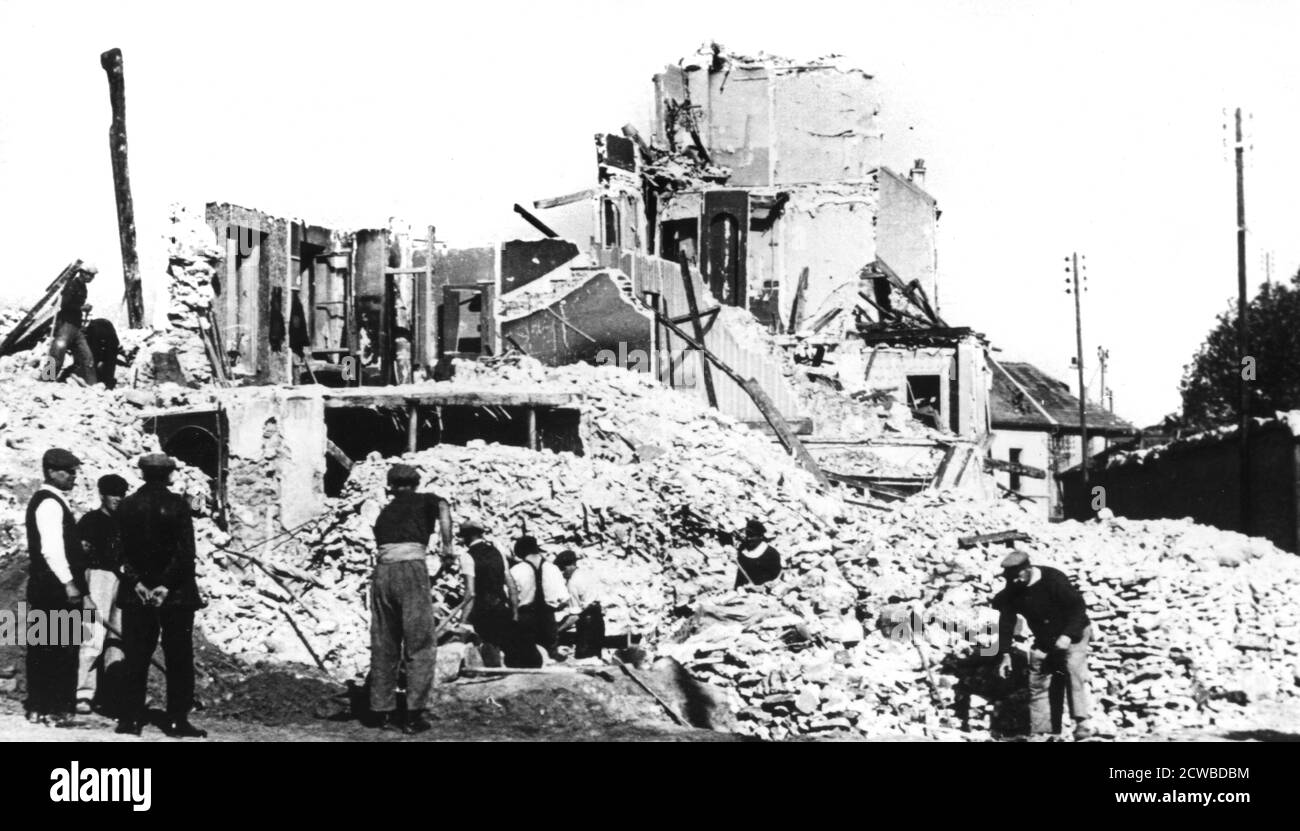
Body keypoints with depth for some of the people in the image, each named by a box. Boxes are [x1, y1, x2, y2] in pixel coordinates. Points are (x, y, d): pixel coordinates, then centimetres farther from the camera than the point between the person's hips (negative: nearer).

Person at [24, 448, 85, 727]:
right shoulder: (50, 503, -13)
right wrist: (68, 583, -21)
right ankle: (53, 710, -6)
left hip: (44, 588, 10)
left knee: (42, 651, 11)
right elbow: (51, 549, -21)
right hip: (55, 588, -10)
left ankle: (38, 708, 16)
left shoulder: (49, 501, 18)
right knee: (59, 650, -8)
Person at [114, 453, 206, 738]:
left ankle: (130, 719, 8)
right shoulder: (177, 504, -8)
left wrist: (137, 582, -3)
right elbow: (186, 553, -13)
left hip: (137, 594, 3)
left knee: (135, 659, 8)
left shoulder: (126, 506, 2)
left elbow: (122, 551, 0)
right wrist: (167, 585, -10)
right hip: (176, 595, -3)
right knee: (178, 660, 4)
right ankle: (176, 720, 3)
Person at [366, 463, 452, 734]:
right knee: (420, 645, 0)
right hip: (411, 567, -5)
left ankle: (384, 712, 13)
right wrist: (447, 544, -8)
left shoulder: (385, 511, 27)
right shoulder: (424, 500, 13)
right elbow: (442, 507, -9)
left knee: (383, 646, 11)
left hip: (382, 571, 5)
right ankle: (415, 714, -5)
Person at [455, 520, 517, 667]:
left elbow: (471, 592, -17)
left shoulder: (467, 556, -8)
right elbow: (511, 585, 11)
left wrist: (464, 617, -15)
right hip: (503, 608, 6)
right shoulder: (497, 551, 11)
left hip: (483, 610, -6)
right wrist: (515, 611, 16)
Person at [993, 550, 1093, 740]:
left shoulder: (1054, 580, -28)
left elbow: (1078, 607, -23)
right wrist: (1005, 654, -13)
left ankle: (1082, 723, -23)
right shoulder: (1012, 590, -12)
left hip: (1073, 634, -5)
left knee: (1075, 670, -24)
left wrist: (1068, 635, -33)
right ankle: (1039, 731, 12)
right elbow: (1006, 622, -7)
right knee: (1037, 682, 4)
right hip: (1043, 639, 5)